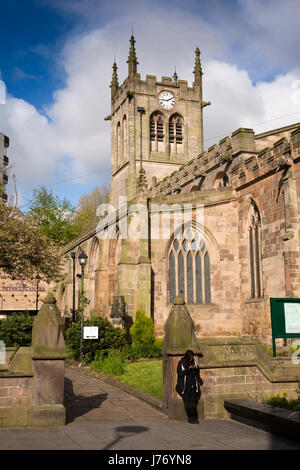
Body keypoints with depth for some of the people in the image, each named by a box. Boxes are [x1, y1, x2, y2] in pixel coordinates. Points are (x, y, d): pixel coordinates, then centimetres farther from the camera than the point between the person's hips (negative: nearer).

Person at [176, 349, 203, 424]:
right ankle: (190, 418, 9)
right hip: (185, 385, -3)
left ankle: (194, 418, 2)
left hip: (193, 384, 3)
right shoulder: (181, 363, -5)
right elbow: (180, 373, -12)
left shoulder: (194, 362, 6)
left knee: (194, 402, -3)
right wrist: (188, 369, -19)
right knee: (187, 403, -1)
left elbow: (197, 373, 13)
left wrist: (197, 368, -9)